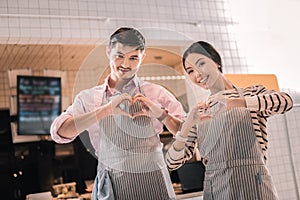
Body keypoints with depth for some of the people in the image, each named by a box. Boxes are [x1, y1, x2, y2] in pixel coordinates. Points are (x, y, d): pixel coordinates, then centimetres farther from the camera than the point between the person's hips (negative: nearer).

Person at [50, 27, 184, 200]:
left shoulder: (156, 94, 0)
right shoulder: (89, 98, 2)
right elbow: (59, 132, -13)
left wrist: (162, 115, -18)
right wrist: (105, 110, -22)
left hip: (152, 185, 0)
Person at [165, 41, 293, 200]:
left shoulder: (252, 93, 6)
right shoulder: (199, 113, 11)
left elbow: (286, 101, -18)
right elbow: (172, 163, 3)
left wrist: (234, 102, -29)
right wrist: (187, 127, -13)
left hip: (252, 186, -2)